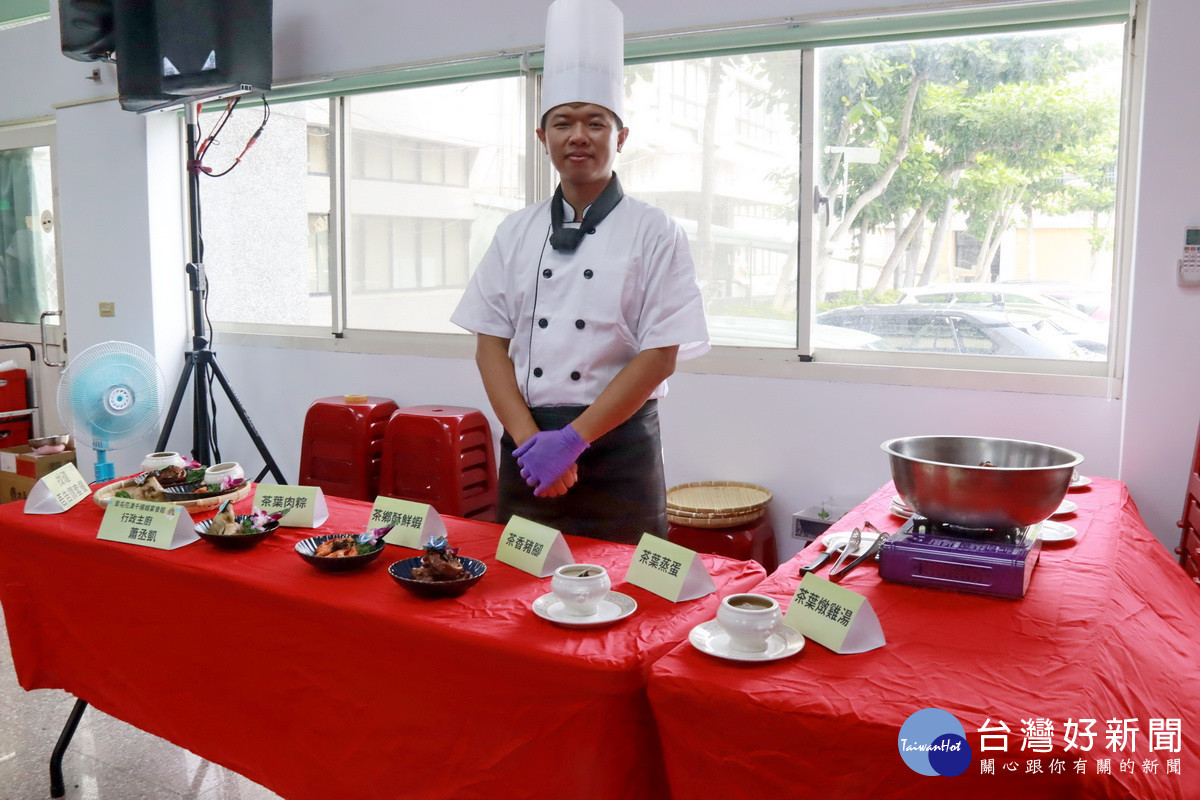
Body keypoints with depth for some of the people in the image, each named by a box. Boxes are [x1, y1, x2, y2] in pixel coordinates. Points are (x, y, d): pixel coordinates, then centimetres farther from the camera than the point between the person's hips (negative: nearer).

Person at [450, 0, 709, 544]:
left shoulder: (654, 233, -4)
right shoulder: (517, 232, 6)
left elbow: (660, 356, -9)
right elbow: (491, 343, 4)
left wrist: (573, 438, -14)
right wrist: (530, 438, -9)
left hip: (618, 446, -3)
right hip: (528, 446, 3)